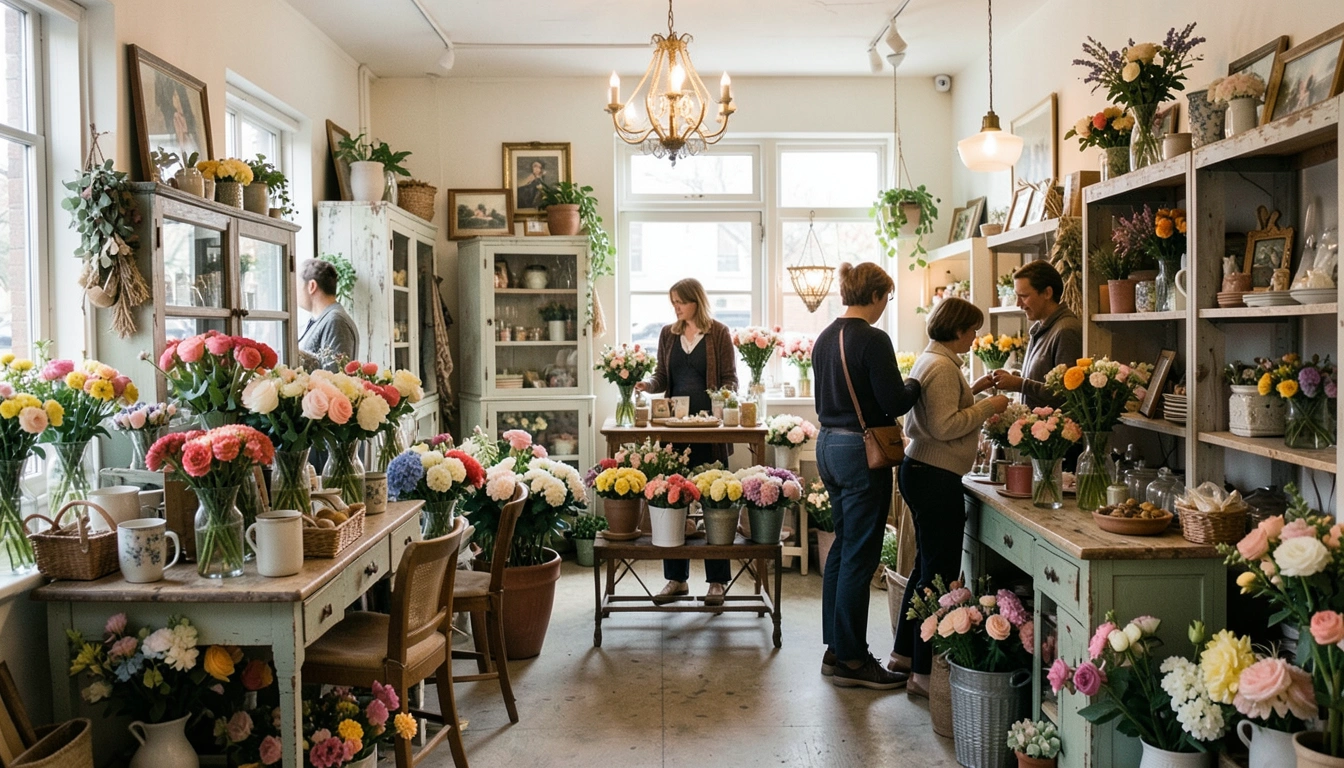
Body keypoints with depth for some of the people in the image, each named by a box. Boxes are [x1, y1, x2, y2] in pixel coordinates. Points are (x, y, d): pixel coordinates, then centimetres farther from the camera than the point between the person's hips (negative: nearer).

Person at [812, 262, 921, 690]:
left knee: (843, 546, 17)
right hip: (861, 451, -9)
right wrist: (915, 386, 4)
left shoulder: (825, 339, 10)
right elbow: (893, 403, -17)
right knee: (860, 555, -1)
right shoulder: (872, 340, -16)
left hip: (829, 446, 9)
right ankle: (852, 660, 8)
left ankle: (836, 649, 25)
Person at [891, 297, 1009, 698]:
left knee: (926, 567, 19)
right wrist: (989, 406, -13)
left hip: (920, 471, 11)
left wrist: (970, 391, 17)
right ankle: (923, 672, 2)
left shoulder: (930, 360, 16)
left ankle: (904, 653, 28)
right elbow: (945, 427, -22)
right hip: (936, 478, -11)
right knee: (938, 574, -5)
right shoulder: (942, 366, -16)